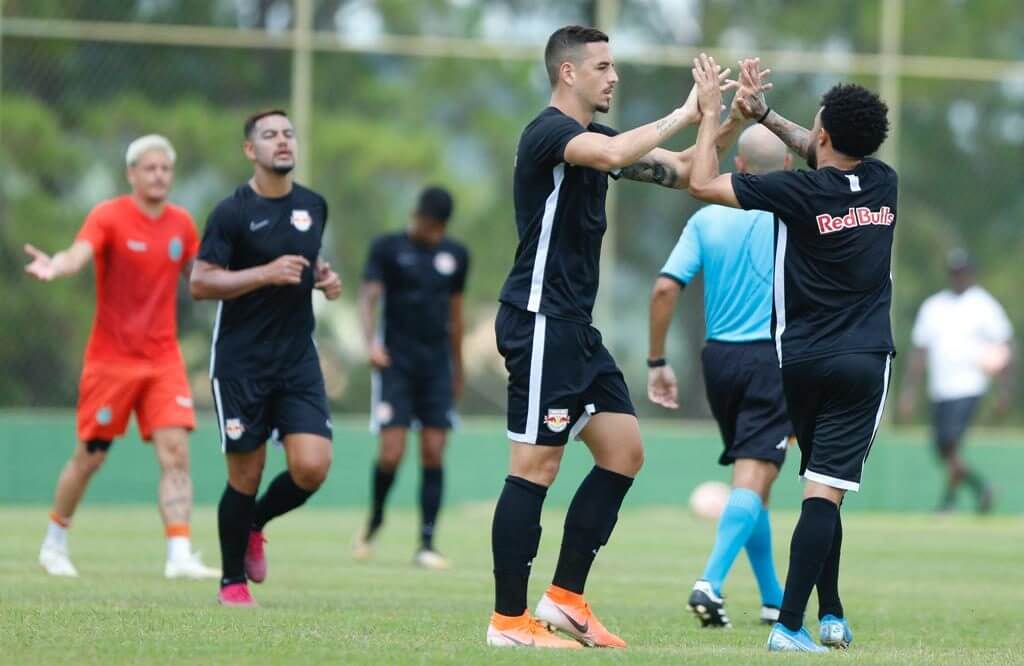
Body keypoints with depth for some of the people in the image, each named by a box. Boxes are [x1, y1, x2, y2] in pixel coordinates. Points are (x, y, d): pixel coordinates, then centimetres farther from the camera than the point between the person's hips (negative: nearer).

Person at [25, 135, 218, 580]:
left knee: (175, 454, -12)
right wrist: (55, 268, -53)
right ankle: (54, 543, 27)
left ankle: (180, 556, -16)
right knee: (89, 457, 6)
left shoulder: (182, 223, 5)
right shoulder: (109, 217, -11)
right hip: (111, 360, -4)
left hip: (163, 360, 4)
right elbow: (79, 254, -31)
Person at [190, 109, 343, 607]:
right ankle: (233, 582, 17)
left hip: (299, 360, 4)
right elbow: (200, 283, -12)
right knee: (245, 476, -1)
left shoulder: (313, 206, 9)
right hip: (241, 362, -4)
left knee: (312, 467, -10)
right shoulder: (233, 212, -8)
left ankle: (256, 525, 20)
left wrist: (324, 277, 6)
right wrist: (266, 274, -20)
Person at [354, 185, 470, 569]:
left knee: (433, 454, -3)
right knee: (391, 454, -10)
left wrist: (458, 368, 21)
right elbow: (368, 298, -11)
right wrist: (371, 343, -28)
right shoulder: (388, 249, -2)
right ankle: (374, 521, 17)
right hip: (396, 364, -3)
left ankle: (426, 544, -1)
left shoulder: (456, 255, 10)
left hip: (437, 365, 4)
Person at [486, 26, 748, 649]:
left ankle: (566, 597, 11)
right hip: (540, 321, -10)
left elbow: (682, 171, 20)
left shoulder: (593, 136, 16)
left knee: (624, 453, 7)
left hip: (575, 328, 10)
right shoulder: (550, 131, -12)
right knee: (536, 469, -8)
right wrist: (684, 116, -23)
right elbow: (611, 155, -33)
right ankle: (509, 619, -4)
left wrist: (730, 123, 5)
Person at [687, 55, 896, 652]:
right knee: (825, 491, -6)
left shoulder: (801, 192, -12)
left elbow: (703, 183, -7)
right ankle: (790, 626, -14)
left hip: (801, 359, -1)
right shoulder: (883, 183, 2)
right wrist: (764, 114, 21)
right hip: (865, 359, 1)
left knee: (821, 486, 18)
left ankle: (832, 615, 19)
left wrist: (713, 113, 3)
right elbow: (830, 155, 23)